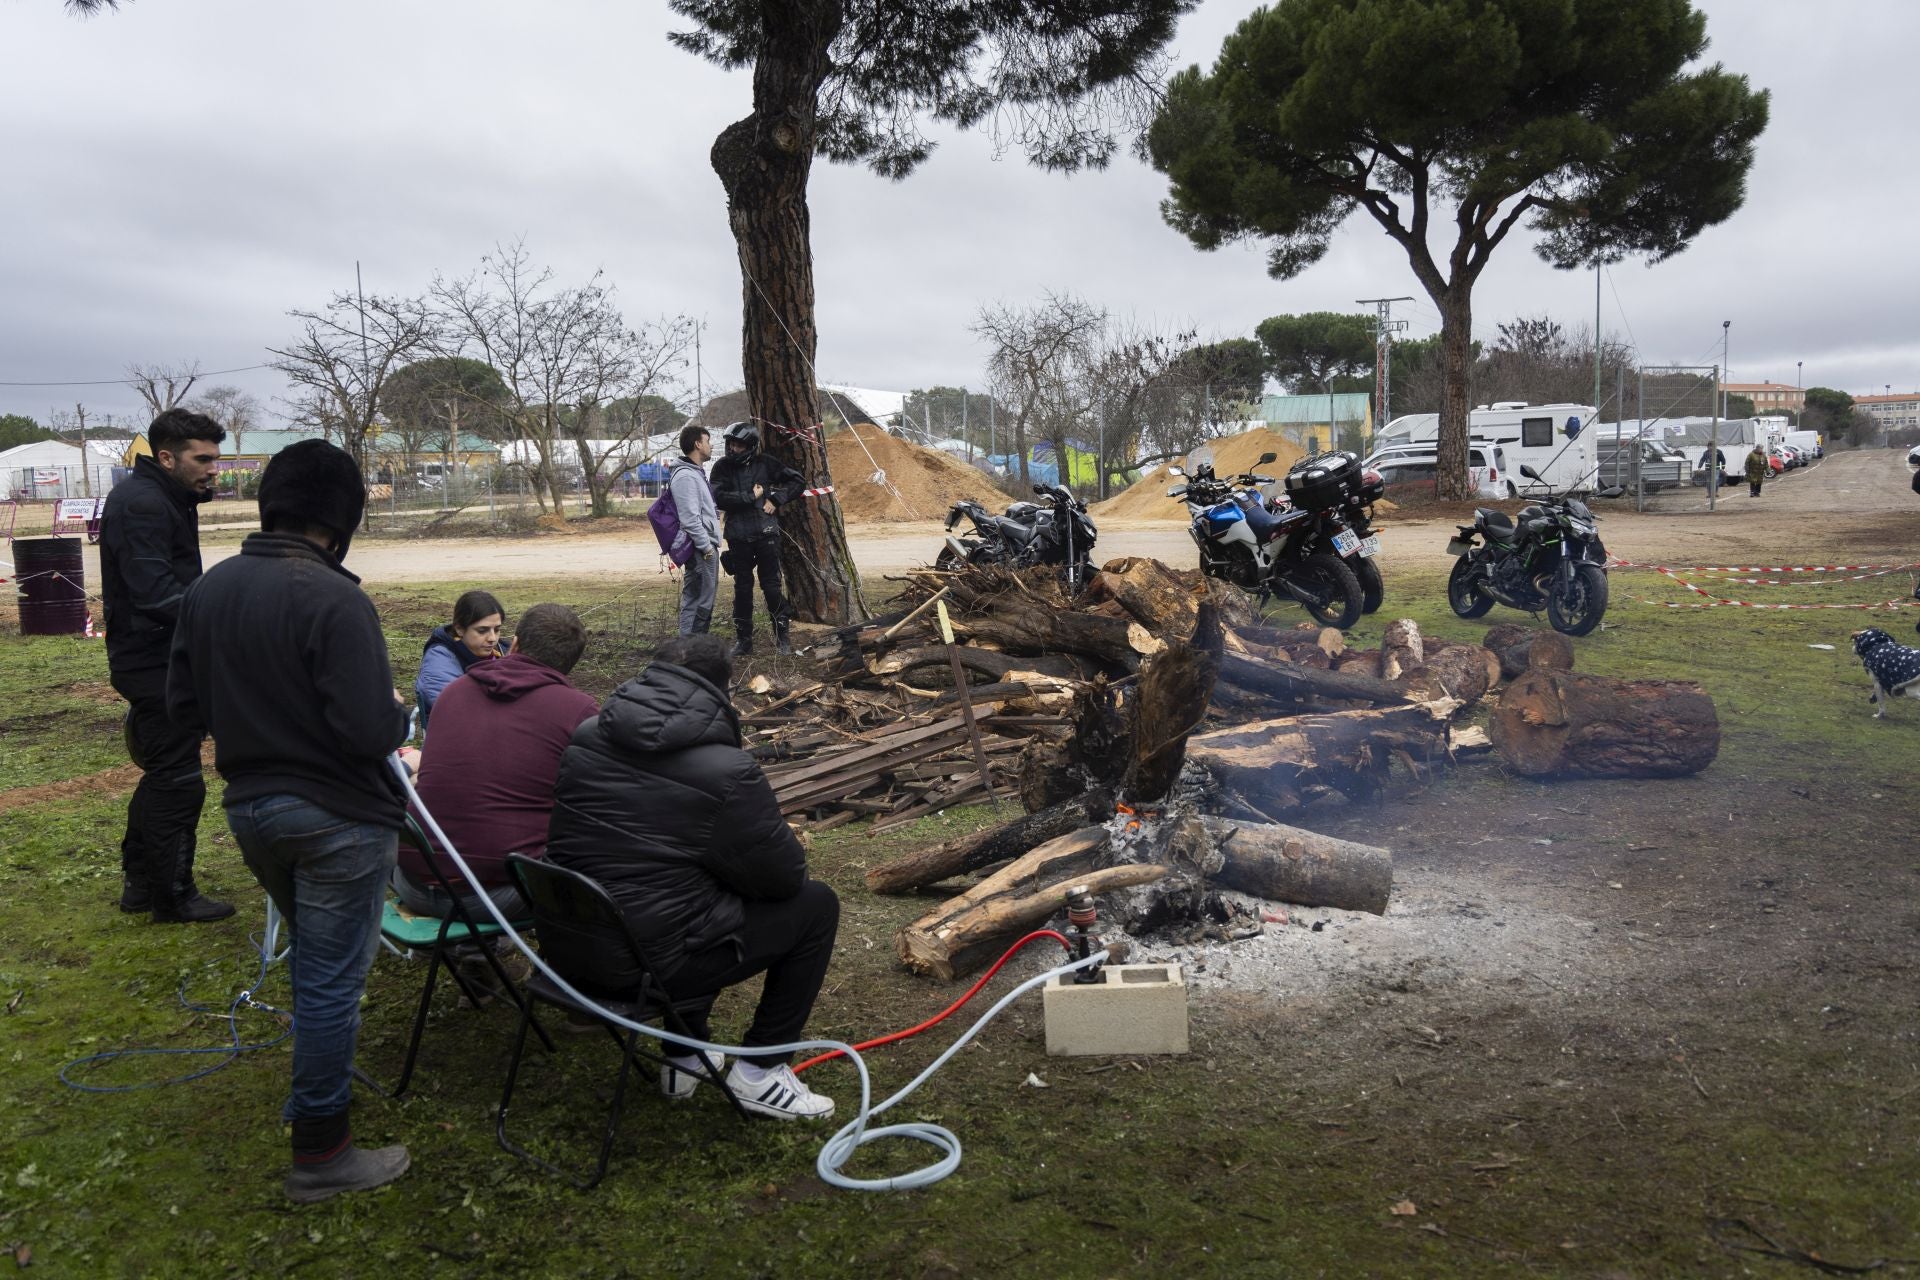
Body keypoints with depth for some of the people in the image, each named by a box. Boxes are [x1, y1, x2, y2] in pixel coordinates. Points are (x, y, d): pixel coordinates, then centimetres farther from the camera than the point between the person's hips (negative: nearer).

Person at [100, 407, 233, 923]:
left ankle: (140, 881, 32)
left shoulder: (163, 498, 14)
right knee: (177, 781, -1)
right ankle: (173, 897, 10)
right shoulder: (141, 504, -19)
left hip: (156, 661, 11)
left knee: (163, 773, 20)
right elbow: (157, 593, -28)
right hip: (155, 663, -11)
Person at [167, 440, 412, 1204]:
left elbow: (183, 704, 7)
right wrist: (399, 713, -6)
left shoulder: (209, 589, 0)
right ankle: (319, 1153, 15)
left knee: (311, 959, 28)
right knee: (332, 978, 4)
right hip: (337, 818, -8)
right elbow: (369, 732, -27)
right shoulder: (334, 600, -23)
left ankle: (314, 1084, 48)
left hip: (250, 809, 8)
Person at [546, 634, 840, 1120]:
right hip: (650, 965, -7)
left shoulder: (584, 737, 1)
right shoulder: (727, 772, -18)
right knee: (816, 905, 7)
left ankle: (685, 1057, 32)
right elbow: (785, 876, -7)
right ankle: (760, 1070, 14)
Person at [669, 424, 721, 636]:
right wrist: (706, 547, -19)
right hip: (700, 549, -11)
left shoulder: (696, 472, 18)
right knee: (699, 602, -9)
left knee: (700, 600, 14)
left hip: (706, 546, 11)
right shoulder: (685, 476, -16)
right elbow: (690, 518, -21)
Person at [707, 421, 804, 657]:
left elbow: (797, 480, 6)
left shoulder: (764, 464, 2)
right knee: (742, 588, 7)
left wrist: (776, 499, -3)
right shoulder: (722, 467, 1)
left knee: (772, 586, 1)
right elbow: (719, 498, -12)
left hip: (766, 533, -1)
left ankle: (782, 637, 11)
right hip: (738, 537, 1)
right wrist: (751, 496, -12)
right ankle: (743, 639, 16)